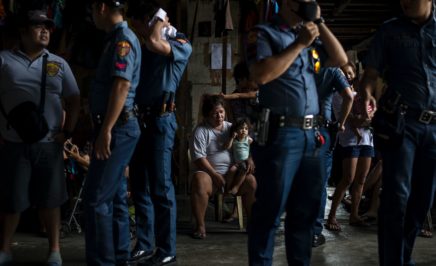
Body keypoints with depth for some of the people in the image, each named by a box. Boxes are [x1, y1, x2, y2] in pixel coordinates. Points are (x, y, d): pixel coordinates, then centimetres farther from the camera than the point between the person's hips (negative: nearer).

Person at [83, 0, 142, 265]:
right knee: (115, 195, 13)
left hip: (118, 128, -10)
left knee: (96, 197, -8)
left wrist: (106, 130, -26)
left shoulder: (123, 38, -13)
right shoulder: (118, 38, 17)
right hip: (118, 127, 10)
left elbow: (122, 85, -23)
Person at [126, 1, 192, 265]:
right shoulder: (143, 46, 18)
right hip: (139, 119, 7)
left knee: (160, 187, -5)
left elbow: (155, 42, -20)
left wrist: (160, 21, -4)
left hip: (161, 119, -7)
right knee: (139, 186, 9)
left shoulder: (181, 43, -3)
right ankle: (144, 244, 18)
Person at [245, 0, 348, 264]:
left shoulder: (310, 36, 18)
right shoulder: (264, 33, -1)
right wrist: (299, 44, -11)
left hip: (312, 134, 7)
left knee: (306, 211, 13)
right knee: (270, 211, -2)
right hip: (280, 133, -7)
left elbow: (341, 59, 13)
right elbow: (261, 74, -16)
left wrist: (320, 23, 8)